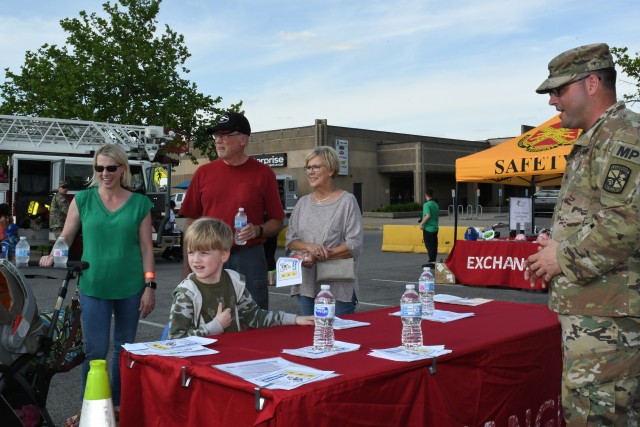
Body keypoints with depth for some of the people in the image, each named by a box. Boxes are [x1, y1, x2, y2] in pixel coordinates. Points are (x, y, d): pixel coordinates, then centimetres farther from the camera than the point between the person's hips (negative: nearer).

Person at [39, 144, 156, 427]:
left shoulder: (140, 203, 0)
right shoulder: (83, 199, 1)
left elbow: (146, 247, 1)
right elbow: (66, 236, 7)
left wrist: (149, 286, -3)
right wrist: (53, 257, -13)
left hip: (130, 287, 1)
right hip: (93, 286, 0)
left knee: (124, 347, 12)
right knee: (94, 350, -1)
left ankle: (118, 402, 28)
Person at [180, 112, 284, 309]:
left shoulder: (263, 173, 1)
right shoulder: (203, 173, 7)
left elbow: (277, 223, 5)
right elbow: (191, 222, 9)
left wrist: (258, 230, -16)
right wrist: (186, 268, 5)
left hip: (249, 258, -2)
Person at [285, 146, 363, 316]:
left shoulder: (347, 201, -3)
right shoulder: (302, 203, 11)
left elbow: (355, 245, -10)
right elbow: (290, 241, 9)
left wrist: (318, 257, -17)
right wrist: (309, 247, -13)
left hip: (339, 287, -4)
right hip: (306, 285, 4)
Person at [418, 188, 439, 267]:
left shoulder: (427, 204, -14)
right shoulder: (436, 204, 10)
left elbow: (428, 215, -26)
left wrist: (421, 223, -16)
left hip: (428, 228, -7)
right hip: (435, 227, 7)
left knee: (429, 245, -3)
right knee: (434, 245, 12)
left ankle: (431, 262, -3)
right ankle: (433, 261, 18)